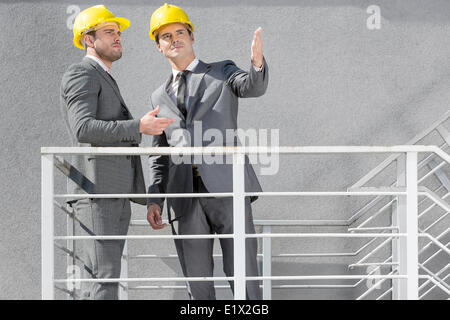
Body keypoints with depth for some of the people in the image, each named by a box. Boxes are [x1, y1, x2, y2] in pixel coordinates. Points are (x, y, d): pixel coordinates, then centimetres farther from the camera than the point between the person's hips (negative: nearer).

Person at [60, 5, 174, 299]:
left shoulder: (105, 83, 28)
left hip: (116, 194, 10)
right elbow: (83, 130, -19)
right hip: (96, 190, -10)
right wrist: (140, 126, -22)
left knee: (100, 279, 5)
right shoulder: (81, 75, -4)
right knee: (104, 278, -16)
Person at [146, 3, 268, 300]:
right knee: (198, 285, 3)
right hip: (185, 196, 3)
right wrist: (154, 199, 7)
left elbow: (253, 87, -9)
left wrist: (258, 63, -32)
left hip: (226, 187, -3)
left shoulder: (222, 72, 13)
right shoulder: (160, 97, 22)